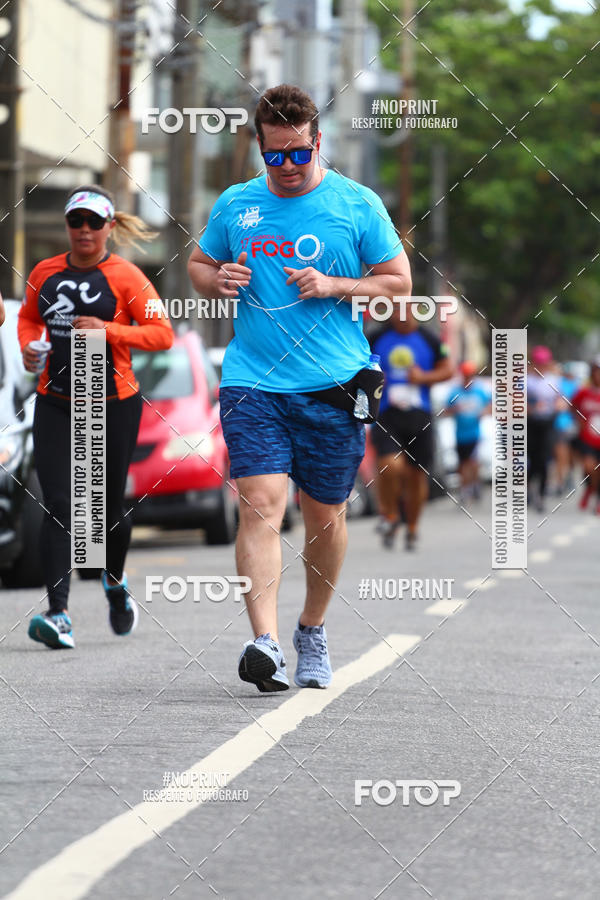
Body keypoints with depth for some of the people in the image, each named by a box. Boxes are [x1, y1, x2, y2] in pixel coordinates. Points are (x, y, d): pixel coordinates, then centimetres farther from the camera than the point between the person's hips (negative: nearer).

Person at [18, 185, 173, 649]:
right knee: (58, 506, -11)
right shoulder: (46, 273, 6)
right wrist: (29, 346, 2)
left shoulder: (125, 276, -6)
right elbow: (29, 317, 23)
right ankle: (59, 614, -18)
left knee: (109, 507, 9)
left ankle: (115, 583, 40)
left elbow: (162, 333, -9)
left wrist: (108, 330, -20)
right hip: (55, 403, 2)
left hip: (114, 405, -2)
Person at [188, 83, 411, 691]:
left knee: (324, 515, 8)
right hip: (252, 383, 0)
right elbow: (198, 264, 23)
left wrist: (333, 286, -10)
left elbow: (398, 282, 5)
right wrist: (217, 281, -1)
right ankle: (265, 643, -23)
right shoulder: (235, 204, 9)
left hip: (332, 386, 0)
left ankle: (313, 629, 30)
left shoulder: (357, 204, 2)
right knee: (260, 503, -15)